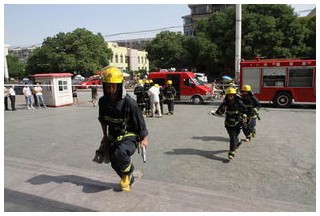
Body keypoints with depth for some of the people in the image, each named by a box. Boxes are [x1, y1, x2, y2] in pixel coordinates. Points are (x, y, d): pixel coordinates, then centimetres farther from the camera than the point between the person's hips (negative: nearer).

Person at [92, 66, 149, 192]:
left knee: (119, 153, -34)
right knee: (115, 164, 14)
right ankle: (129, 179, 45)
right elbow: (103, 120, 11)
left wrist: (144, 139, -2)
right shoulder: (103, 101, -8)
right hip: (113, 138, 6)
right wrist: (105, 136, 19)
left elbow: (140, 122, -13)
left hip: (130, 137, -6)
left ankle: (127, 172, 0)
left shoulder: (129, 103, -25)